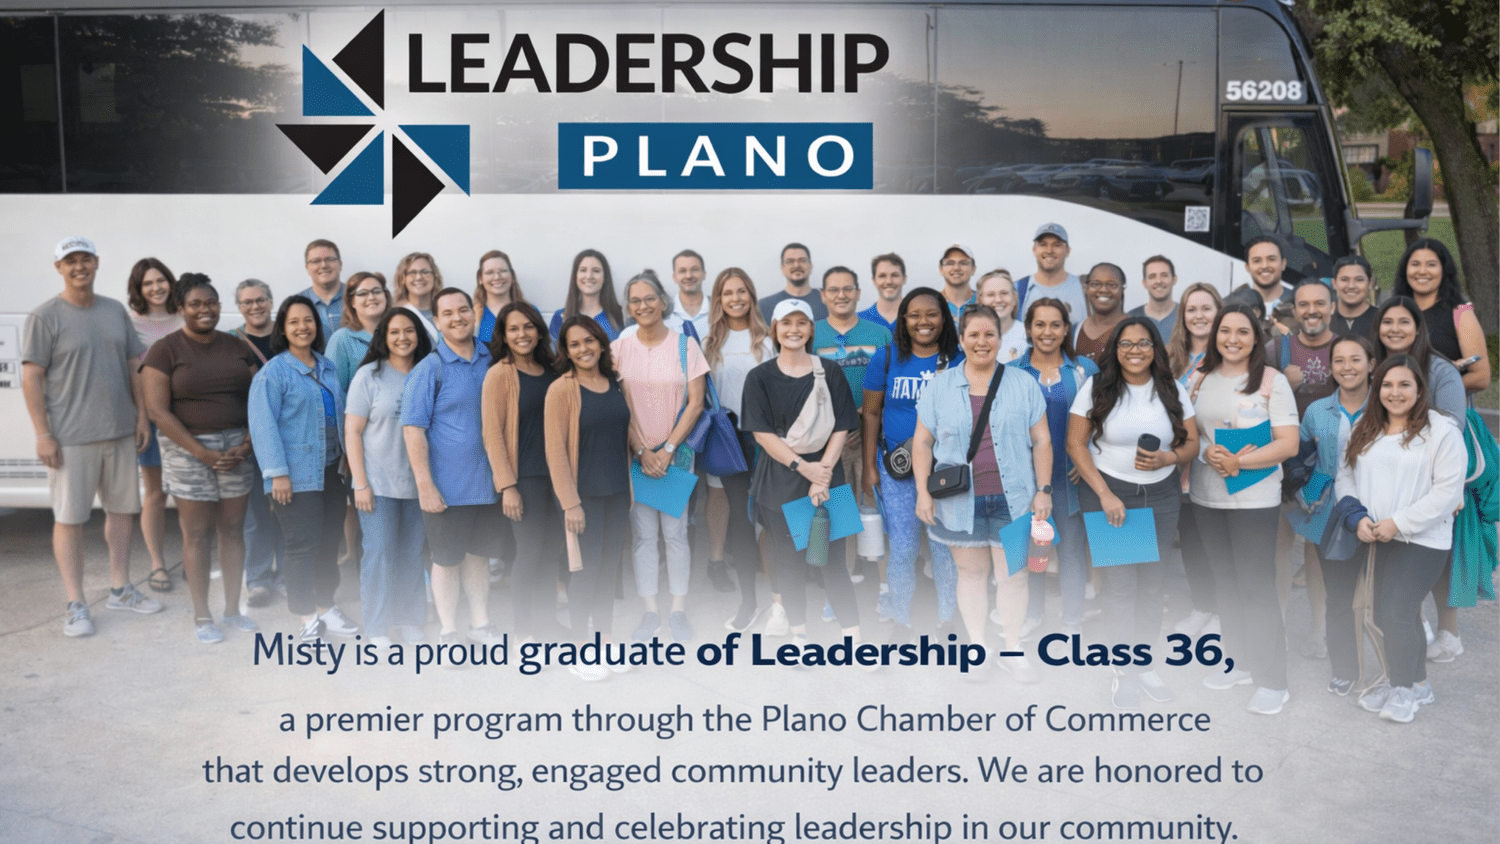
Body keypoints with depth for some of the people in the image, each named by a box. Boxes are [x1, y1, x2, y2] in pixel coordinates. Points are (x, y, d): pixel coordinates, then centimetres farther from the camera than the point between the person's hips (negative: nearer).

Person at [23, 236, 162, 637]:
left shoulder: (115, 311, 11)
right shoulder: (45, 317, -5)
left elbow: (133, 367, 16)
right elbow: (31, 379, -8)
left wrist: (142, 415, 9)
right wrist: (42, 434, -14)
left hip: (120, 433, 6)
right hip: (71, 438, -6)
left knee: (122, 510, 12)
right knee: (69, 519, 0)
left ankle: (120, 590, 26)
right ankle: (76, 605, 7)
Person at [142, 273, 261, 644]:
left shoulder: (237, 347, 9)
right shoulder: (165, 350, -4)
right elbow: (157, 409, -10)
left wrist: (247, 443, -8)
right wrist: (202, 452, -16)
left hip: (236, 449, 4)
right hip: (189, 450, -4)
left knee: (233, 529, 9)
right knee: (196, 534, 2)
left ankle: (233, 609, 21)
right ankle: (202, 616, 13)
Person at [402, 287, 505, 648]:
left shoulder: (492, 361, 3)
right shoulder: (429, 369, -10)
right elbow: (413, 429, -13)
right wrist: (425, 486, -17)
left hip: (488, 482, 4)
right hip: (448, 486, -4)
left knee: (479, 553, 17)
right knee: (447, 559, 9)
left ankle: (480, 622, 32)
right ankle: (448, 632, 23)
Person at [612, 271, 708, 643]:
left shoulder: (685, 345, 0)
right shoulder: (619, 348, 2)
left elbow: (695, 403, -3)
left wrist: (667, 450, -9)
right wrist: (642, 452, -7)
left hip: (676, 452, -1)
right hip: (635, 454, 1)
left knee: (675, 532, 1)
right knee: (643, 534, 3)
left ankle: (678, 610, 12)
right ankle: (650, 612, 12)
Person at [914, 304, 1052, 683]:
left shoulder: (1023, 385, 5)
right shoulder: (940, 386, 5)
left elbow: (1041, 441, 6)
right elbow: (922, 442, 5)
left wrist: (1043, 490, 0)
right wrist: (922, 491, -3)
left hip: (1013, 498, 0)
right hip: (960, 500, 0)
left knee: (1013, 574, 7)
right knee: (971, 572, 10)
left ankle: (1012, 649, 22)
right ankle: (976, 647, 24)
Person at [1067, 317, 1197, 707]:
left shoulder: (1173, 390, 3)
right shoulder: (1096, 388, -6)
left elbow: (1191, 443, 6)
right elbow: (1076, 444, -7)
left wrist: (1166, 459, -16)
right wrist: (1105, 495, -13)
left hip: (1162, 496, 3)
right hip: (1106, 492, -3)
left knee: (1153, 582, 8)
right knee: (1120, 583, -4)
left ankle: (1144, 663, 24)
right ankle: (1124, 671, 12)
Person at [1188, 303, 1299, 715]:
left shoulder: (1273, 381, -5)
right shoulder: (1200, 378, 8)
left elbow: (1288, 444, -10)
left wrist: (1238, 461, -21)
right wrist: (1208, 454, -13)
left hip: (1255, 498, -5)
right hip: (1206, 496, 5)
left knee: (1257, 585, -4)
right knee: (1225, 581, 14)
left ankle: (1271, 680, 5)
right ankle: (1240, 662, 27)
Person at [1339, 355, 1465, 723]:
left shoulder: (1441, 431, -6)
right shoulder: (1363, 430, 11)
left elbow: (1447, 490, -12)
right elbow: (1345, 476, 9)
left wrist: (1399, 522, -16)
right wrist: (1358, 518, -7)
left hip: (1422, 541, -6)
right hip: (1373, 539, 6)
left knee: (1397, 612, -10)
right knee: (1384, 613, 9)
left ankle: (1404, 688, 9)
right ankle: (1417, 682, 25)